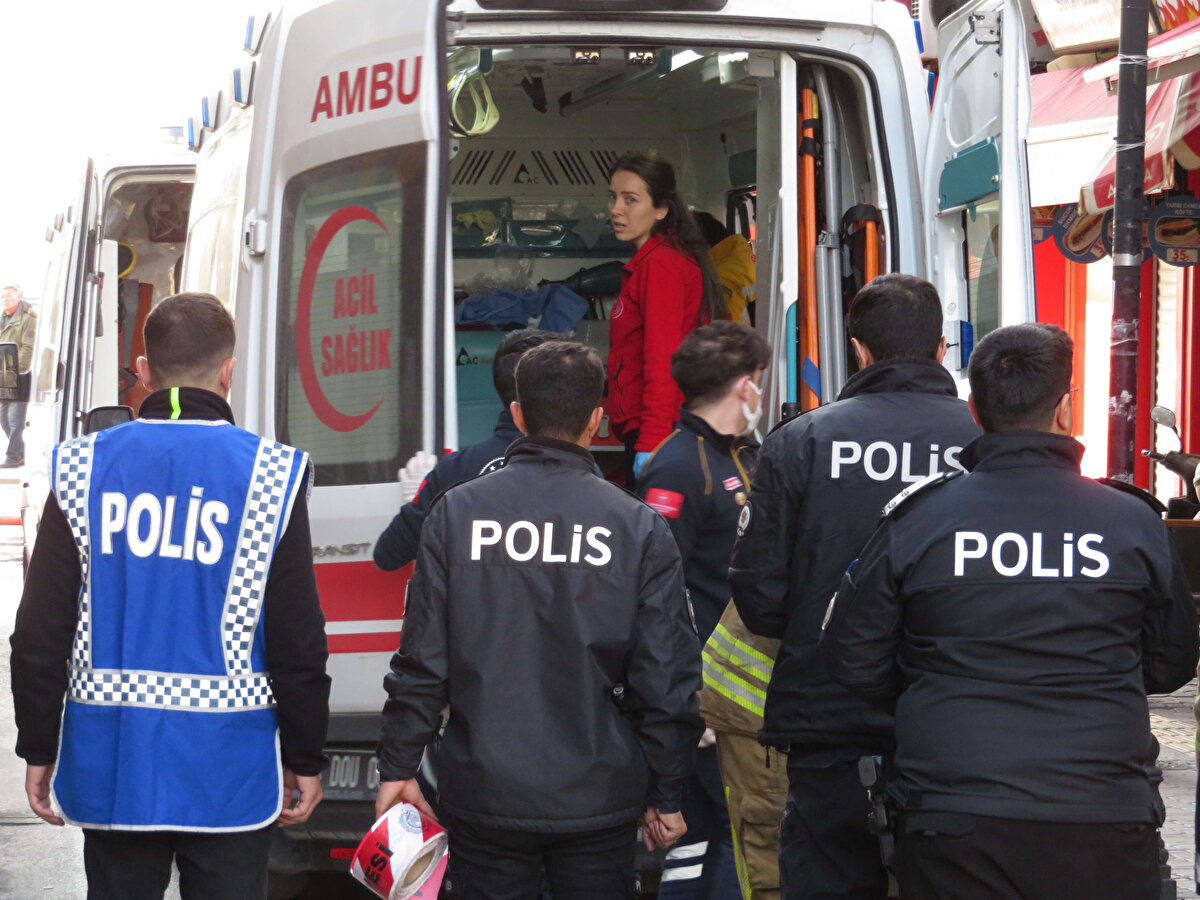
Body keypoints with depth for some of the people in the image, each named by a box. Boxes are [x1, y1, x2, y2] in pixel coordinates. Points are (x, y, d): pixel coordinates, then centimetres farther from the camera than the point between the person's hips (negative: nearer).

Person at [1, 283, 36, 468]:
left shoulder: (27, 319, -3)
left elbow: (28, 348, -11)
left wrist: (18, 370, -19)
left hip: (20, 376, -8)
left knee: (15, 419, -9)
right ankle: (19, 454, 18)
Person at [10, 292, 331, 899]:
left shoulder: (82, 469, 0)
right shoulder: (269, 475, -6)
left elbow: (39, 634, 0)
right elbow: (298, 643, -5)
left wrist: (38, 749, 9)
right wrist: (305, 759, 5)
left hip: (111, 762, 2)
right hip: (227, 762, -2)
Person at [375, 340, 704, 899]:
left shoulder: (456, 512, -3)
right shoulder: (639, 527, -4)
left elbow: (422, 659, -2)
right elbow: (666, 677, -2)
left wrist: (397, 767, 8)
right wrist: (666, 795, 8)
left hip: (484, 793, 0)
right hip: (598, 799, 0)